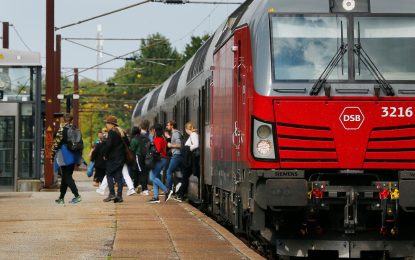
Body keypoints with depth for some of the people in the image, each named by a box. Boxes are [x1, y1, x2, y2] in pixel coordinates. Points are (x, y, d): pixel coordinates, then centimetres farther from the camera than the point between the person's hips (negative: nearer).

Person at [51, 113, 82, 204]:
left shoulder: (62, 129, -10)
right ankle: (61, 198, 19)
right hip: (74, 155, 6)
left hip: (64, 156, -6)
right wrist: (79, 158, 18)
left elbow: (57, 142, -11)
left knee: (66, 177, -4)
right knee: (66, 176, 13)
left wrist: (52, 155, -2)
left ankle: (77, 196, -17)